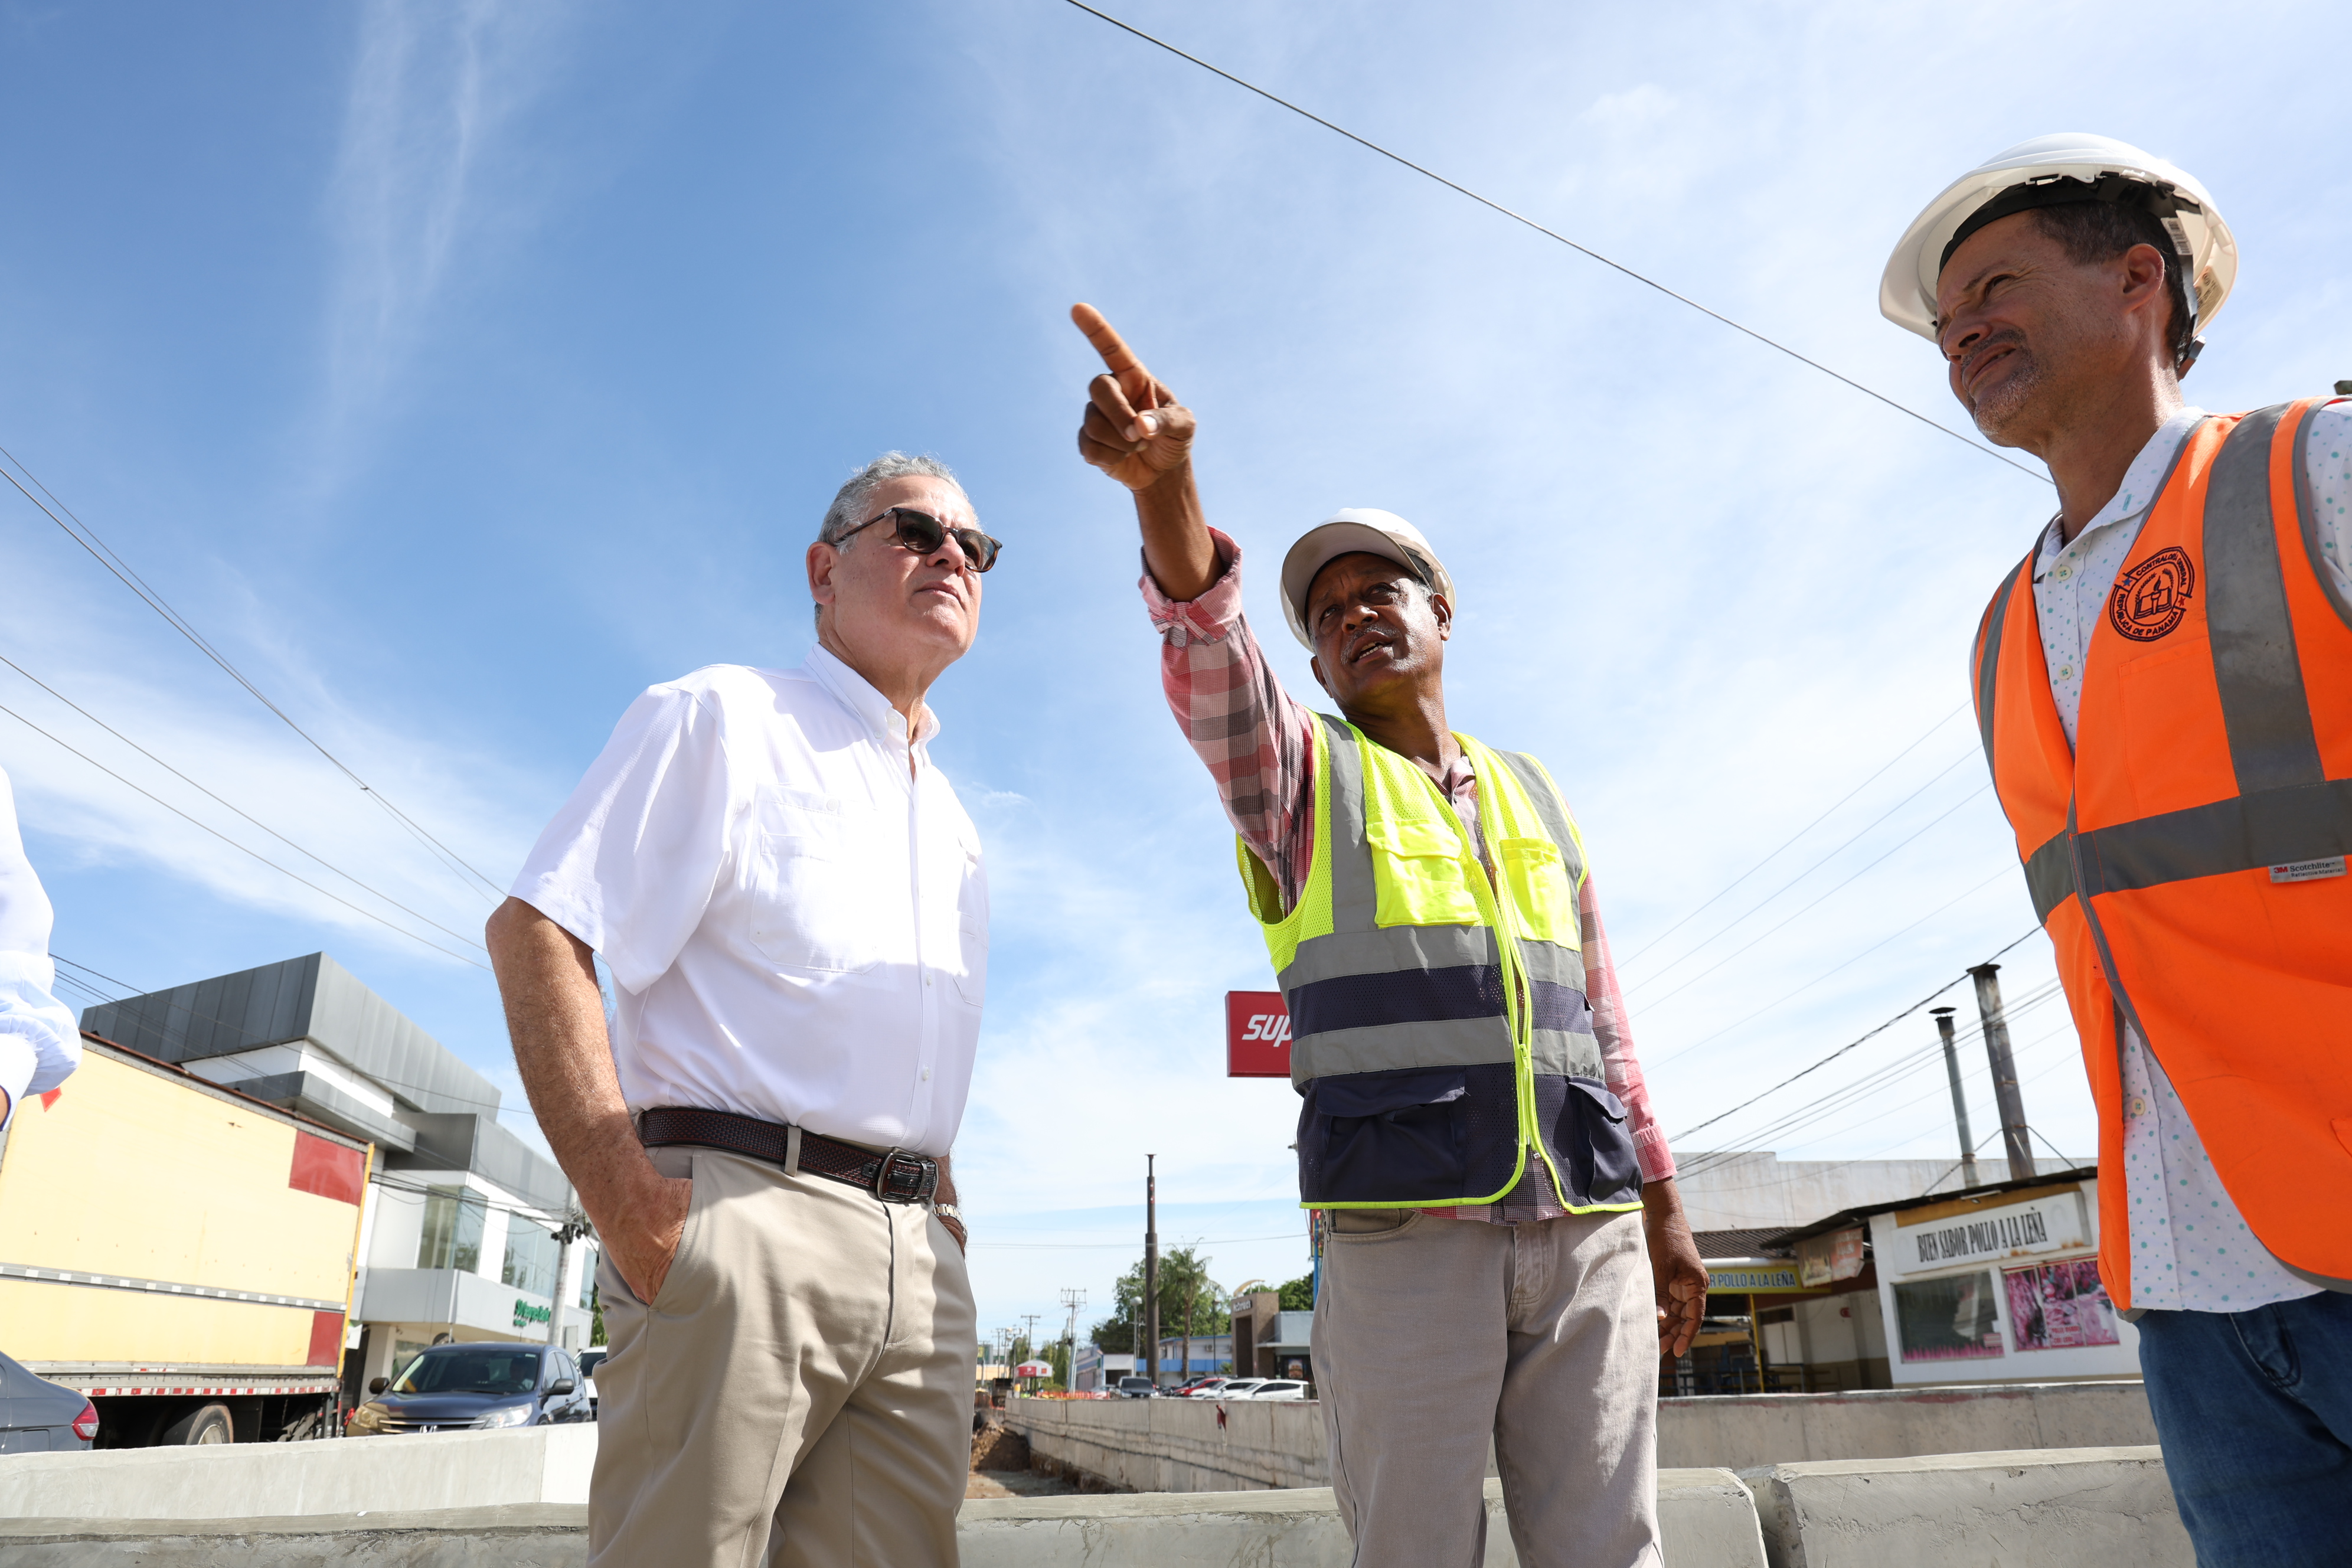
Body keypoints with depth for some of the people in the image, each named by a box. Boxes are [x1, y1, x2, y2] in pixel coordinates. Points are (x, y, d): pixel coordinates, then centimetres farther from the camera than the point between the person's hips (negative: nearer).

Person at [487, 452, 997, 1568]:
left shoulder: (952, 824, 24)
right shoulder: (725, 717, 3)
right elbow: (531, 933, -7)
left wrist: (939, 1219, 13)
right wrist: (625, 1202, -17)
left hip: (920, 1265, 7)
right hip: (739, 1218, -6)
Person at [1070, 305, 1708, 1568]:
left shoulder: (1535, 795, 20)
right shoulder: (1298, 772, 10)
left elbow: (1599, 1018, 20)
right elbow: (1209, 657, -13)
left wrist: (1664, 1211, 15)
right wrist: (1166, 488, -32)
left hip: (1588, 1229, 3)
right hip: (1402, 1227, -3)